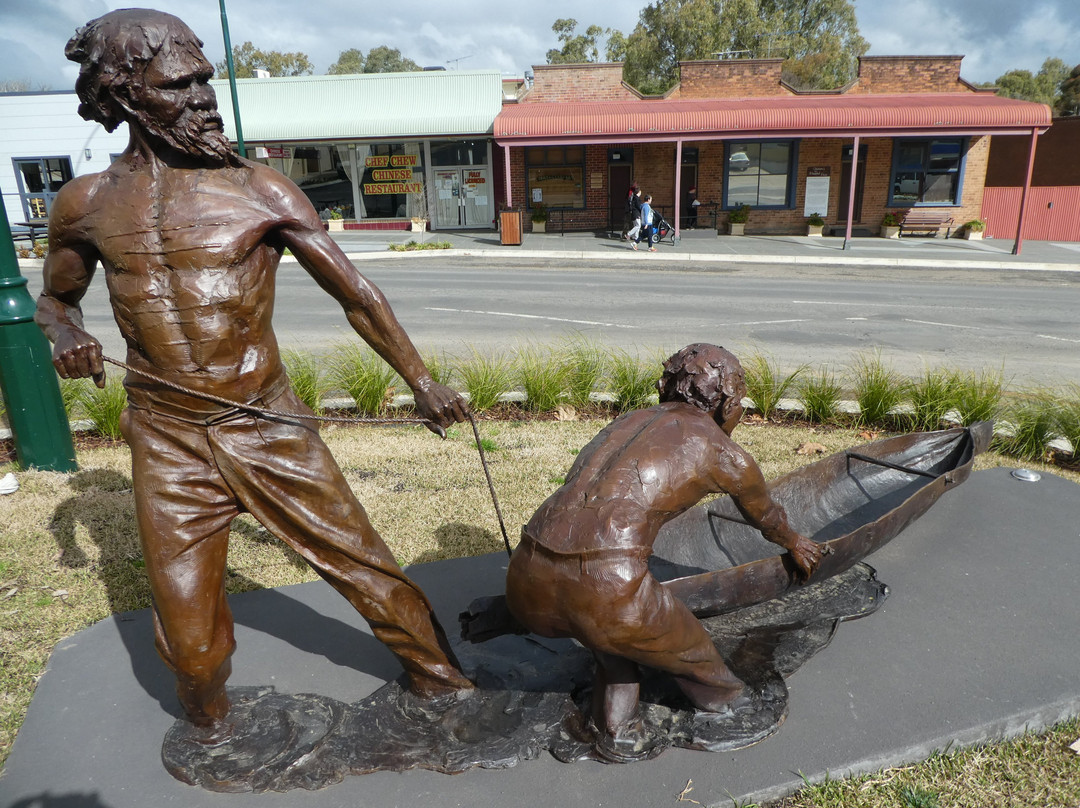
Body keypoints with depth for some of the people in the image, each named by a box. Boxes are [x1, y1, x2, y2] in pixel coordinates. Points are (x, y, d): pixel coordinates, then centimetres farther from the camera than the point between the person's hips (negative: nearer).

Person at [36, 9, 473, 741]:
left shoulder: (261, 193, -5)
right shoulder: (87, 204, 4)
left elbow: (356, 295, -2)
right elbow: (55, 298, 20)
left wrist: (421, 382, 0)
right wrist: (65, 331, -5)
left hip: (271, 428, -2)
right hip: (167, 440, 3)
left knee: (359, 557, 6)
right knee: (187, 628, 12)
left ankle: (432, 667, 32)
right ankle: (209, 712, 45)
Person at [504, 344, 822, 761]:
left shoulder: (630, 421, 26)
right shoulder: (723, 452, 12)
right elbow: (766, 516, 33)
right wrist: (796, 545, 56)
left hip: (527, 585, 6)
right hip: (606, 587, -5)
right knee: (694, 652, 26)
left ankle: (615, 730, 35)